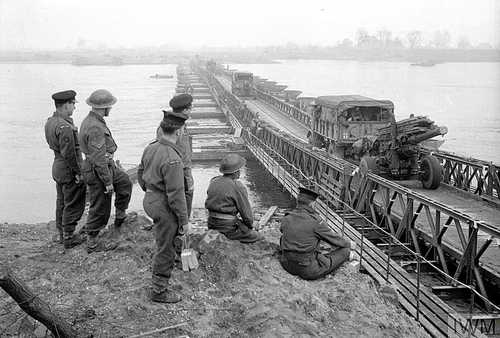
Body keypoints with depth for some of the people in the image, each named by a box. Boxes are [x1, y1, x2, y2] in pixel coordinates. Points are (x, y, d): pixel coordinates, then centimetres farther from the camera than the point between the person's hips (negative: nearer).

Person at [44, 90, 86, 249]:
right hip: (69, 170, -10)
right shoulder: (65, 127, -26)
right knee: (73, 204, 3)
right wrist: (78, 172, -17)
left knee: (61, 202, 20)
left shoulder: (50, 122, 5)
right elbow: (69, 153, -26)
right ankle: (68, 237, 12)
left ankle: (61, 234, 33)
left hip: (57, 166, 10)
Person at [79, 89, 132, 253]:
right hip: (98, 172, -10)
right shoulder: (96, 127, -27)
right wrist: (108, 182, -22)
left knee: (125, 183, 24)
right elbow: (98, 159, -28)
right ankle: (92, 243, 17)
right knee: (100, 208, 2)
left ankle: (119, 223, 31)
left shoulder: (90, 120, 7)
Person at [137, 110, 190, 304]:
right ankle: (159, 291, 20)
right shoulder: (172, 159, -28)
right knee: (165, 249, 6)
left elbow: (140, 174, 14)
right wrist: (184, 221, -16)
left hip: (150, 199, 9)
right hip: (164, 207, -9)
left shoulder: (151, 148, -1)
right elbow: (176, 194, -25)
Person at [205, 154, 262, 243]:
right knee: (257, 236, 7)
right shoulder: (237, 187, -18)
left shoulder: (213, 182, 5)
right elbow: (246, 211, -12)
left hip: (212, 225, 8)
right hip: (228, 228, -8)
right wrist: (250, 224, 8)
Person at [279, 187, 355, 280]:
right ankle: (346, 255, 38)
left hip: (287, 265, 5)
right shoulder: (315, 221, -16)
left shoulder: (286, 219, -3)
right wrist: (349, 244, 17)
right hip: (309, 270, -5)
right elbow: (333, 238, -3)